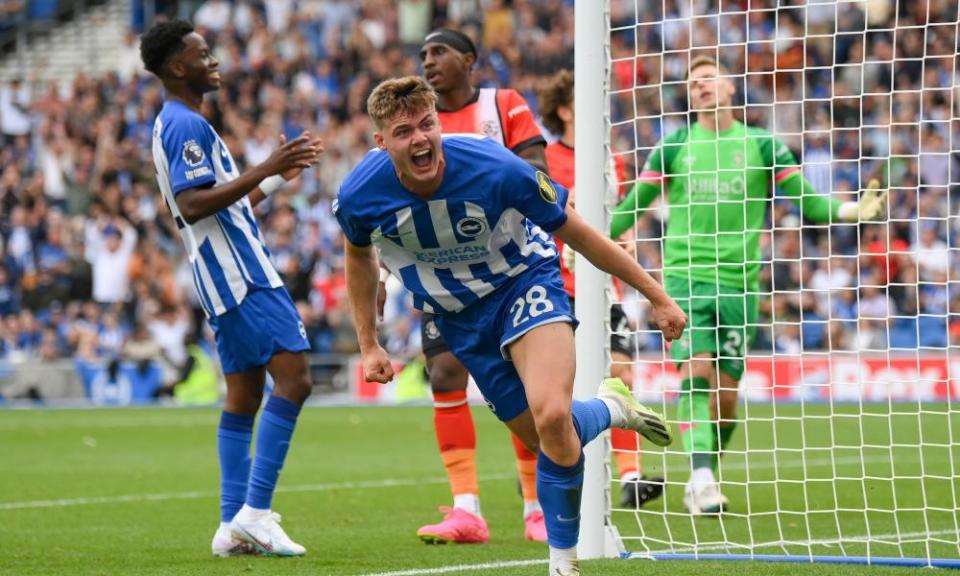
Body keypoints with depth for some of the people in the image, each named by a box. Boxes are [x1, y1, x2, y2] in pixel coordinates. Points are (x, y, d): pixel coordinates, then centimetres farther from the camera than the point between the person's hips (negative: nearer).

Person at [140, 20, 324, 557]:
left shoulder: (180, 124, 21)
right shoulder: (186, 125, -12)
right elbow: (191, 205, -23)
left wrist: (279, 175, 24)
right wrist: (265, 170, -24)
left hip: (229, 275, 11)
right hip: (238, 271, -11)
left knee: (245, 395, 9)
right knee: (293, 377, -15)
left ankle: (234, 525, 8)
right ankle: (254, 510, -18)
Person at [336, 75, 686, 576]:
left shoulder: (495, 168, -29)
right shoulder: (359, 196, -21)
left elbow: (576, 232, -15)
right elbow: (359, 256, 6)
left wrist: (656, 296, -9)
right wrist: (368, 345, 7)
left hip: (524, 281, -4)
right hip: (457, 317, 4)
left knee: (551, 416, -28)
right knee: (544, 438, 1)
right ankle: (610, 409, 36)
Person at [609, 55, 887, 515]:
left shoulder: (761, 145, 6)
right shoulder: (674, 148, 7)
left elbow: (807, 201, 6)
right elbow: (632, 206, 11)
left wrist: (853, 210, -11)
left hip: (738, 282, 1)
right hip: (685, 276, -1)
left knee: (726, 393, 2)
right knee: (696, 371, -19)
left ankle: (700, 485, 19)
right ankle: (702, 476, -26)